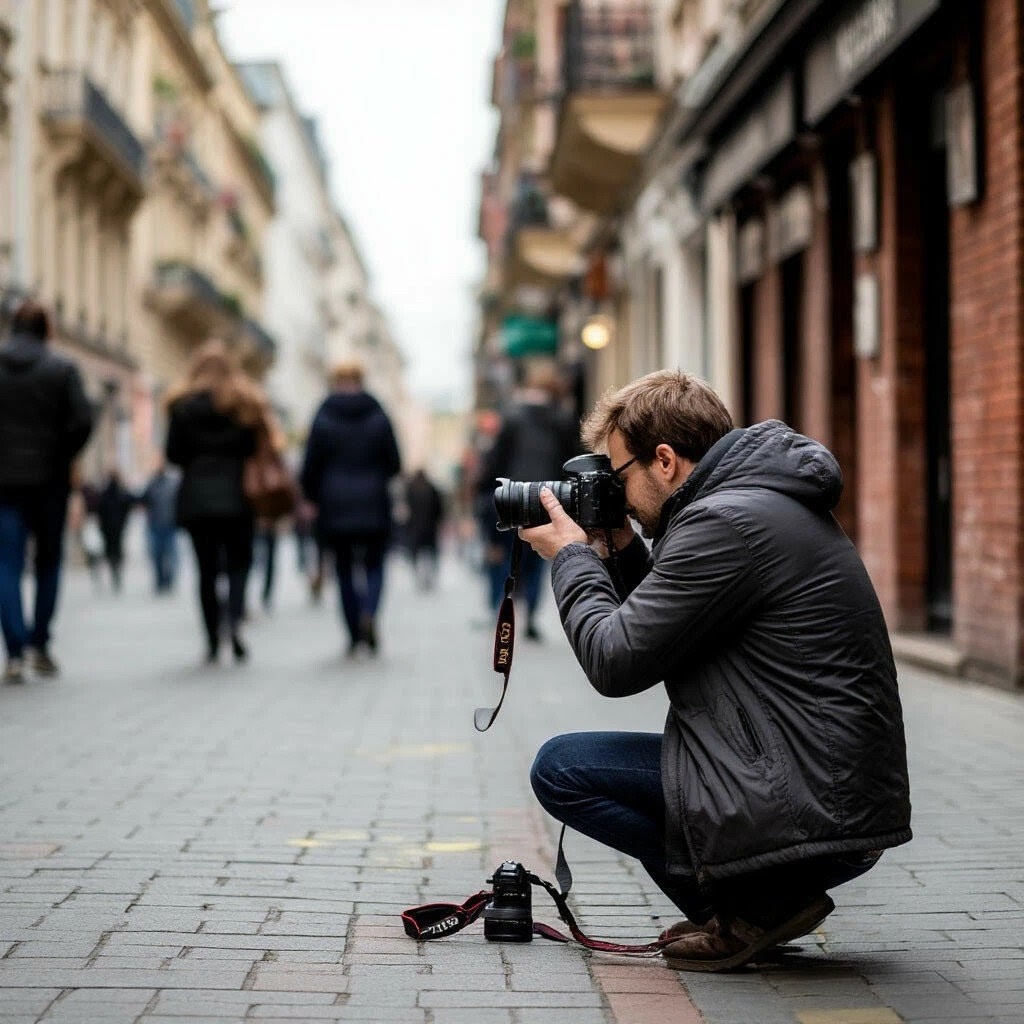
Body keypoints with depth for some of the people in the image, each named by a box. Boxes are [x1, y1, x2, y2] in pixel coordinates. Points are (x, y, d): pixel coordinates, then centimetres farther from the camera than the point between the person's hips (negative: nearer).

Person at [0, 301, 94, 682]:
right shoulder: (61, 369, -2)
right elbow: (82, 422, -11)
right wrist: (62, 457, 3)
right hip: (49, 480, 0)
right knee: (49, 561, 15)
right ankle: (40, 644, 15)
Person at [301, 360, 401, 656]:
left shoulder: (323, 418, -3)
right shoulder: (379, 417, 1)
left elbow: (310, 467, -2)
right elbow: (394, 464, 3)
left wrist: (314, 497, 15)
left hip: (335, 508, 0)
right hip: (374, 506, 0)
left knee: (345, 569, 8)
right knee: (374, 564, 8)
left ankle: (355, 634, 7)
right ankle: (369, 613, -20)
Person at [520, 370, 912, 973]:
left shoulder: (725, 521, -17)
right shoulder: (765, 503, 15)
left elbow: (615, 663, -13)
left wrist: (571, 556, 1)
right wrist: (621, 550, 16)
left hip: (809, 808, -11)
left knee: (560, 768, -4)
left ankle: (761, 901, -3)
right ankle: (770, 899, 12)